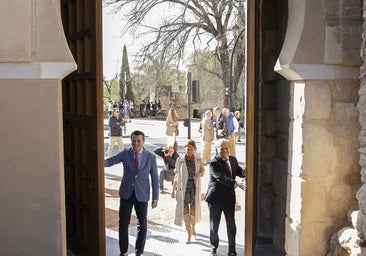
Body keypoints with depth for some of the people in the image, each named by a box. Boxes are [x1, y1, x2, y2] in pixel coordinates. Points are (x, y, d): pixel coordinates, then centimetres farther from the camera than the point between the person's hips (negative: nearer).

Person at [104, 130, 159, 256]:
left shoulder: (151, 156, -7)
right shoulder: (125, 153, -4)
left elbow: (155, 178, -4)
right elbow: (110, 161, -14)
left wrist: (155, 198, -5)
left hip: (142, 195, -1)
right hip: (126, 193, 1)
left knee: (142, 225, 8)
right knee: (123, 224, 8)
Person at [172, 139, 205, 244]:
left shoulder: (198, 159, 0)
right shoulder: (180, 159, -3)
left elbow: (202, 169, 15)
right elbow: (177, 175, 3)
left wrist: (199, 174, -9)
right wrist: (173, 189, 2)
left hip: (194, 185, 1)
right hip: (183, 186, -1)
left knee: (194, 208, 4)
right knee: (184, 209, -3)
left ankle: (193, 227, 32)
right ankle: (189, 233, 8)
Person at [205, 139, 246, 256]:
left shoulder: (233, 159, 4)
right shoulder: (214, 163, -17)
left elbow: (238, 170, 17)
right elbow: (222, 178, -29)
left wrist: (242, 172, -9)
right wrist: (237, 184, -42)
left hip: (229, 197, 5)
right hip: (216, 198, -4)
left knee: (231, 225, 7)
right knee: (214, 225, 10)